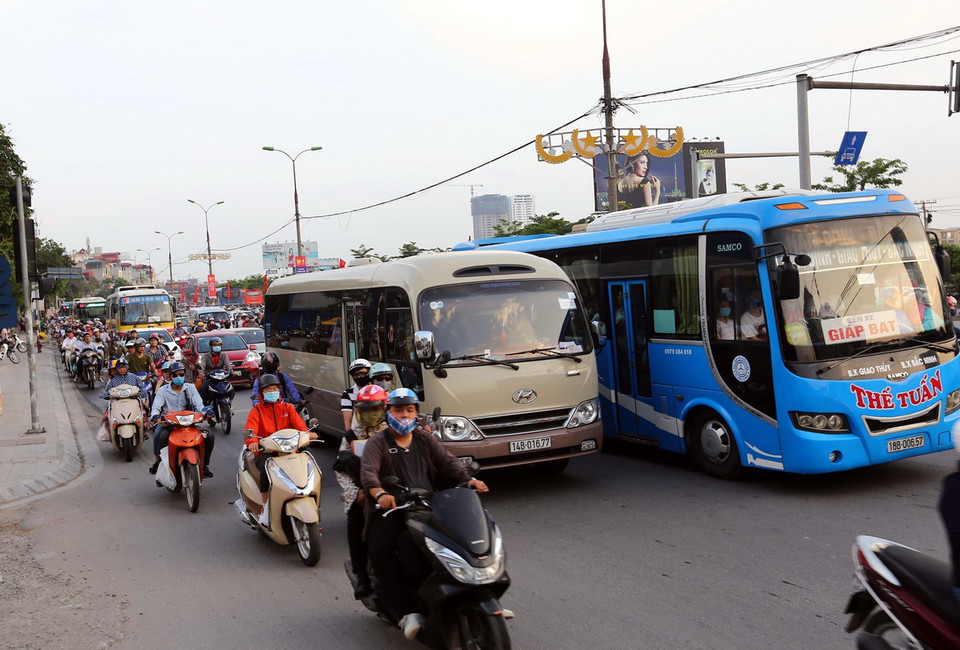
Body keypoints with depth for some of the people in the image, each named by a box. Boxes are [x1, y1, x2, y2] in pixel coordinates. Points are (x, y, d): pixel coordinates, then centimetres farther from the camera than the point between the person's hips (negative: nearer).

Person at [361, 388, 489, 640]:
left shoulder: (425, 439, 20)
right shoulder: (377, 443, 6)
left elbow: (447, 461, 8)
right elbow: (368, 472, -12)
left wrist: (468, 479, -13)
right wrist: (379, 493, -35)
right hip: (391, 509, -3)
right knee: (379, 548, -29)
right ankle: (405, 611, -30)